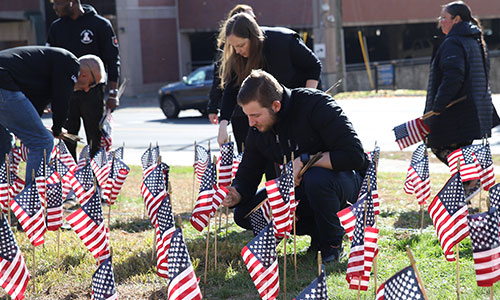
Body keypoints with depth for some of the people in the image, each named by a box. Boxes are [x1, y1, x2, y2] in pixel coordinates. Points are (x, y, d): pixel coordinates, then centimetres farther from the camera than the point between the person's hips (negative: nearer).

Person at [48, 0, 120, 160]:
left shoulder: (100, 25, -1)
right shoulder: (56, 27, 12)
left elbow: (112, 60, -1)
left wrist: (113, 94, -7)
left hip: (92, 92, -4)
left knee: (96, 141, -1)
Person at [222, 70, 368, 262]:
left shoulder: (316, 105, -24)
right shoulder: (258, 130, -5)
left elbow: (354, 155, -30)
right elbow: (247, 175, 1)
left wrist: (304, 160, -32)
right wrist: (236, 195, -22)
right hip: (300, 188, 6)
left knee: (316, 178, -41)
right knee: (243, 213, -9)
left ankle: (332, 242, -13)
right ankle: (317, 231, 2)